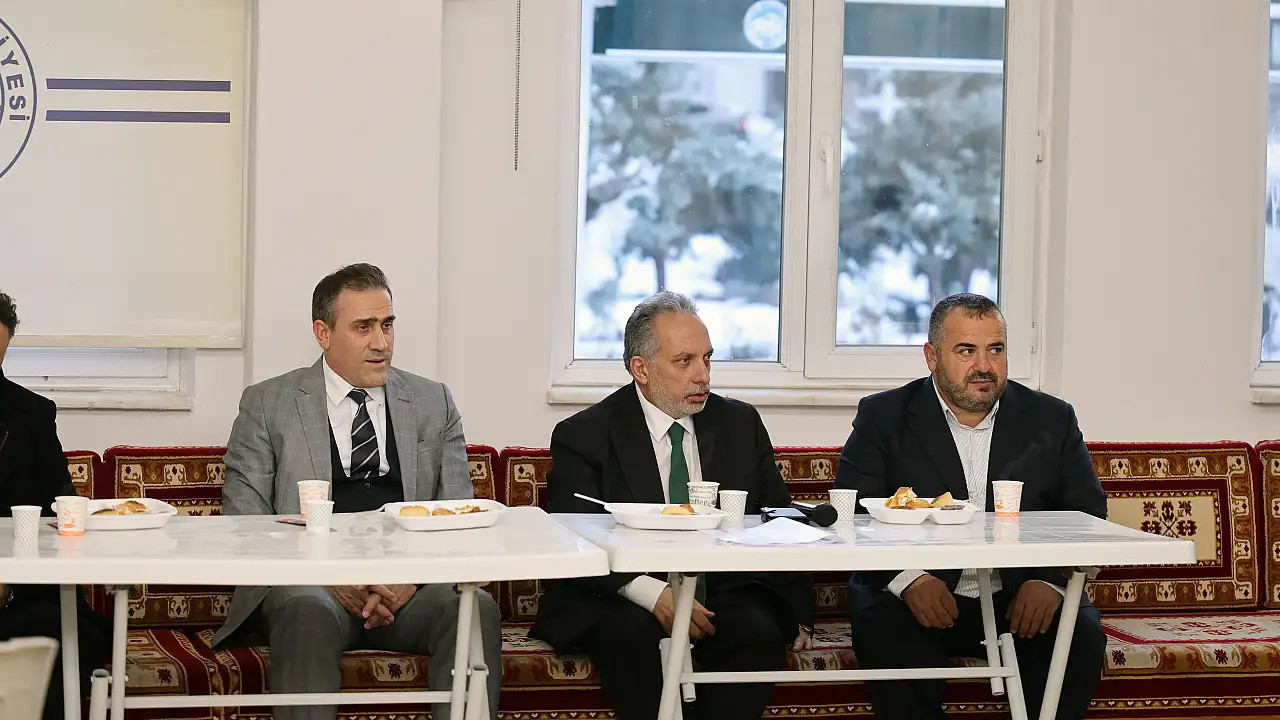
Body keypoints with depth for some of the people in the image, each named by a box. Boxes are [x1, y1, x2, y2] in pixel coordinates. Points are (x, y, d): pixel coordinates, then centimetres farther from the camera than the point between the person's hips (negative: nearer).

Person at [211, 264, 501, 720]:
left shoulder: (434, 404, 16)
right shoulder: (267, 405, 10)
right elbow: (243, 521, 4)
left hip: (409, 585, 2)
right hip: (307, 582, -2)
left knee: (475, 606, -29)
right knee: (307, 611, -36)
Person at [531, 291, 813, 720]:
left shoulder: (741, 424, 13)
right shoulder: (583, 436, 1)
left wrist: (795, 611, 0)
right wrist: (653, 595, -24)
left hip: (726, 593, 3)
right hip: (620, 602, -3)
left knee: (760, 632, -29)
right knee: (634, 635, -35)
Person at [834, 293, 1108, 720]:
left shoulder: (1051, 420, 11)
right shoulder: (884, 417, 5)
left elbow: (1086, 514, 7)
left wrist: (1050, 580, -14)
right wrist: (908, 579, -21)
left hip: (1021, 597, 2)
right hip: (911, 597, -2)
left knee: (1081, 636, -26)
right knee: (885, 634, -32)